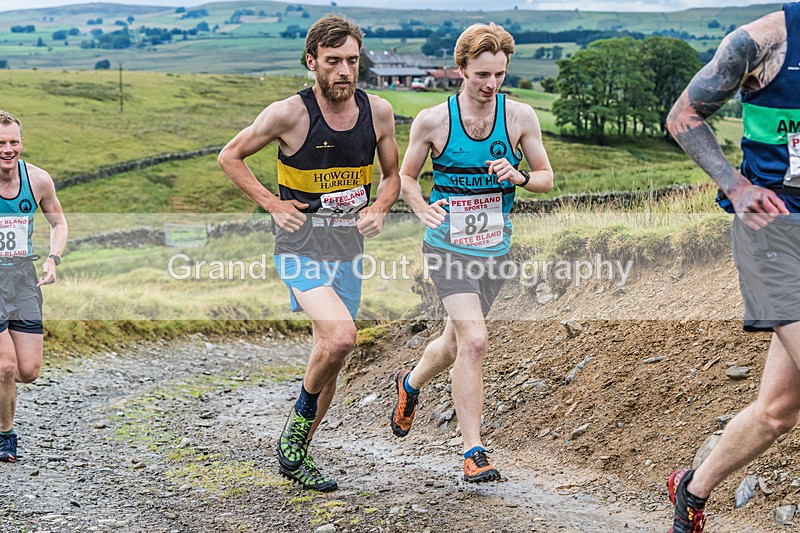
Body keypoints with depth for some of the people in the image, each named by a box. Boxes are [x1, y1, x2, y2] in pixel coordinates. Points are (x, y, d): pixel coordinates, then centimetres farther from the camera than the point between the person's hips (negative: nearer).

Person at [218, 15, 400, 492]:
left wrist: (379, 209, -5)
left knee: (329, 357, 11)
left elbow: (393, 176, 15)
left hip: (349, 250, 5)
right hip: (302, 248, -5)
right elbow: (230, 157, -1)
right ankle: (300, 419, 1)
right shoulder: (289, 113, -14)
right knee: (341, 337, -26)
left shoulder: (378, 111, -1)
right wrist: (274, 206, -9)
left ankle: (296, 456, 28)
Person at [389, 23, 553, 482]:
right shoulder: (433, 120, -9)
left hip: (494, 248, 4)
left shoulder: (520, 117, -3)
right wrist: (422, 207, -15)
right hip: (448, 244, -4)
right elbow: (406, 176, 5)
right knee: (474, 341, -20)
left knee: (456, 342, 17)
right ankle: (473, 451, -11)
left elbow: (547, 178, 6)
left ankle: (411, 383, 51)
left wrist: (519, 177, -16)